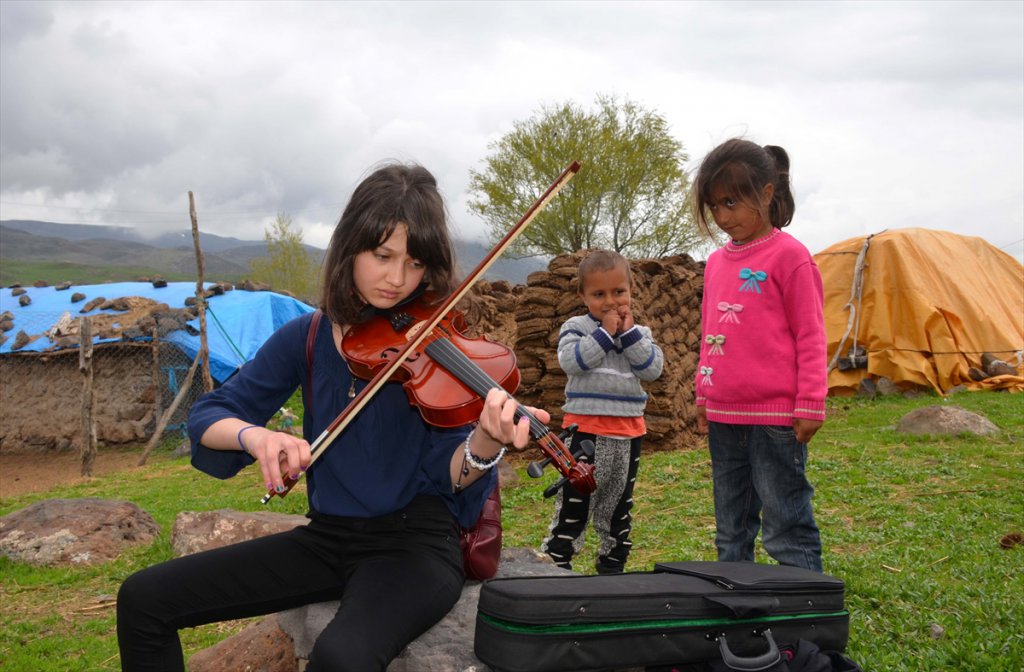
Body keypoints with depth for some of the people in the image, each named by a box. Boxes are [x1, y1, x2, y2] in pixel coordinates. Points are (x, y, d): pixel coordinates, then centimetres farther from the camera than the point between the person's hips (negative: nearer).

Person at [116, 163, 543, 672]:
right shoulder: (307, 338, 2)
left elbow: (450, 477, -13)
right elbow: (207, 417, 4)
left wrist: (486, 443, -36)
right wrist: (253, 435, -20)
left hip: (416, 543, -4)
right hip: (328, 538, 5)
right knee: (145, 597, -3)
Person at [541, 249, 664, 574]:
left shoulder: (639, 332, 9)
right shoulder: (576, 327, -2)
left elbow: (653, 368, -7)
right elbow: (571, 361, -20)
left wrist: (628, 333, -11)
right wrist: (605, 333, -18)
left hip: (629, 431, 4)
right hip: (586, 428, -4)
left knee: (619, 504, 16)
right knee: (573, 503, -3)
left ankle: (613, 563, 30)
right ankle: (555, 562, 5)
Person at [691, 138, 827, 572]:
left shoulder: (789, 255, -8)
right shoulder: (716, 262, 12)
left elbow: (810, 335, -8)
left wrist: (809, 404, -11)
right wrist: (704, 396, 17)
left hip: (774, 417, -7)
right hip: (723, 416, 7)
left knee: (786, 528, -2)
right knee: (731, 529, 16)